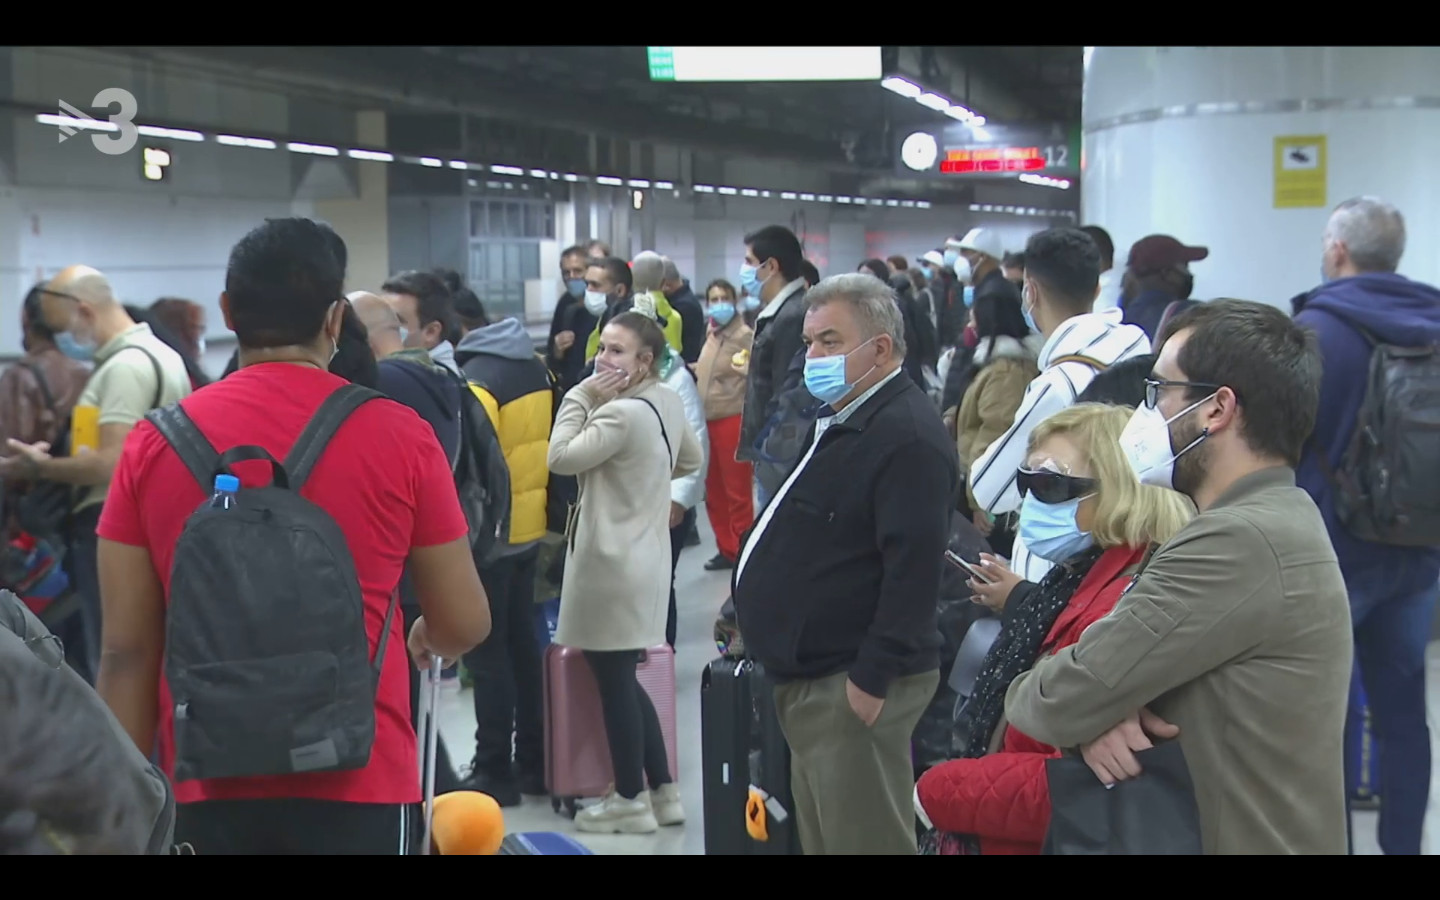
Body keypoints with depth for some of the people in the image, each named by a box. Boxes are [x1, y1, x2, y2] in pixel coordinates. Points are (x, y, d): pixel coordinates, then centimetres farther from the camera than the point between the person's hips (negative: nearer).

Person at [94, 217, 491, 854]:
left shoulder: (154, 443, -2)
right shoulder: (399, 436, -6)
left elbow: (127, 652, 0)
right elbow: (464, 624, 1)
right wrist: (426, 639, 23)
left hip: (208, 785, 2)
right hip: (357, 782, -2)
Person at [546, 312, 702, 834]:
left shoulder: (622, 414, -21)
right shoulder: (668, 402, 7)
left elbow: (561, 458, -19)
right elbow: (691, 461, 20)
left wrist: (581, 396, -12)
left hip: (612, 561, -10)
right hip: (642, 556, 10)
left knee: (614, 682, 1)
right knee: (624, 680, 17)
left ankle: (631, 800, 12)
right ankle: (662, 791, 22)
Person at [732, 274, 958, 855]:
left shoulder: (907, 437, -18)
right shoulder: (838, 423, 17)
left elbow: (913, 569, -24)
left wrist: (870, 679, -24)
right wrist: (752, 614, 22)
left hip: (853, 685, -11)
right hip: (811, 678, 11)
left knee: (862, 837, -5)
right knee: (821, 834, 17)